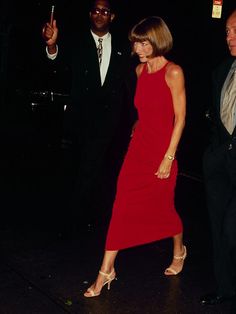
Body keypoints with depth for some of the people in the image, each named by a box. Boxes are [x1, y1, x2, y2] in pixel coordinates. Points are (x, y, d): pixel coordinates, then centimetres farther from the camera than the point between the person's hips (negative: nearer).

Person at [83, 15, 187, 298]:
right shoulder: (140, 70, 6)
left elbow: (180, 118, -13)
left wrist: (168, 157, -15)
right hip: (138, 147, 5)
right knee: (122, 206, 1)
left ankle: (179, 251, 42)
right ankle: (106, 271, 8)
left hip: (162, 151, -5)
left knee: (163, 207, 11)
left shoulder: (173, 72, -13)